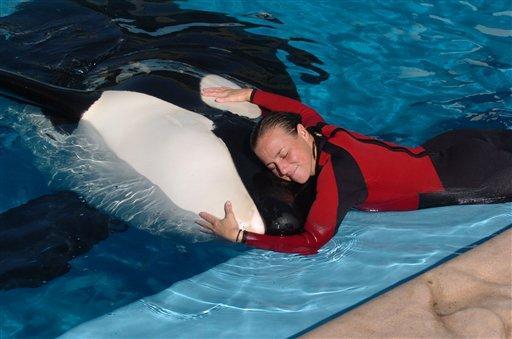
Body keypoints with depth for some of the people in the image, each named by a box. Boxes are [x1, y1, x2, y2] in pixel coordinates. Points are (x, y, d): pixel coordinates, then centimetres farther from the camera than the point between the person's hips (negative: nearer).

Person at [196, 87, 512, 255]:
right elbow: (299, 108, 10)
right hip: (442, 149, 7)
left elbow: (311, 242, -36)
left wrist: (238, 235, -36)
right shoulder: (322, 132, -12)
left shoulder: (336, 174, -35)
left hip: (466, 175, -7)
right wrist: (246, 94, 5)